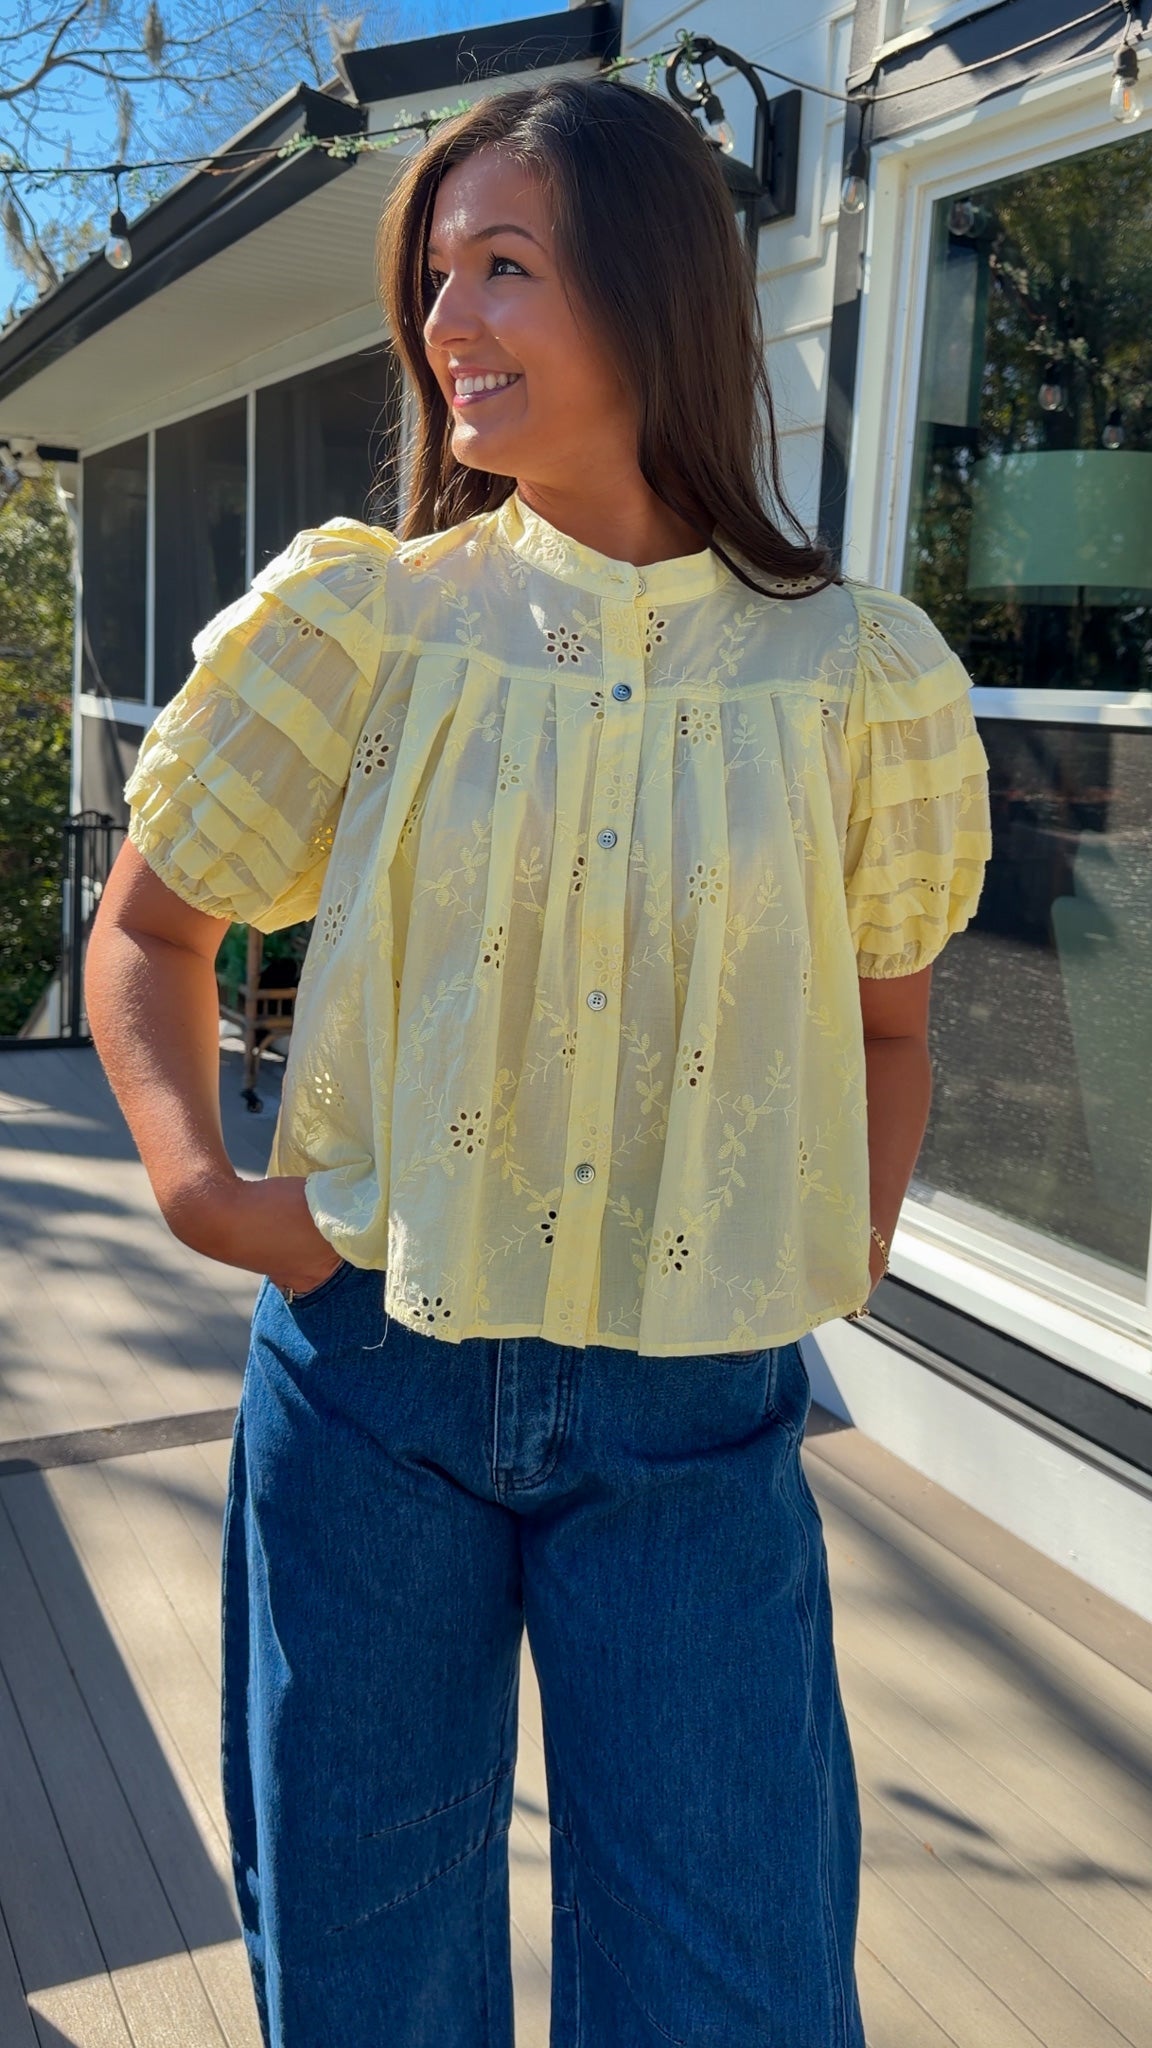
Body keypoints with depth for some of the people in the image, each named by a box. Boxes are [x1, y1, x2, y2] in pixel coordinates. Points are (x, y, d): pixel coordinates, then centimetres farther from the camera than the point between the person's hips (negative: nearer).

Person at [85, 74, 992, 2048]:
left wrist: (837, 1273, -1)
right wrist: (192, 1171, -9)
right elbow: (148, 929, 7)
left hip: (697, 1425, 0)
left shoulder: (857, 675, -2)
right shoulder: (361, 622, -4)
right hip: (371, 1378, 1)